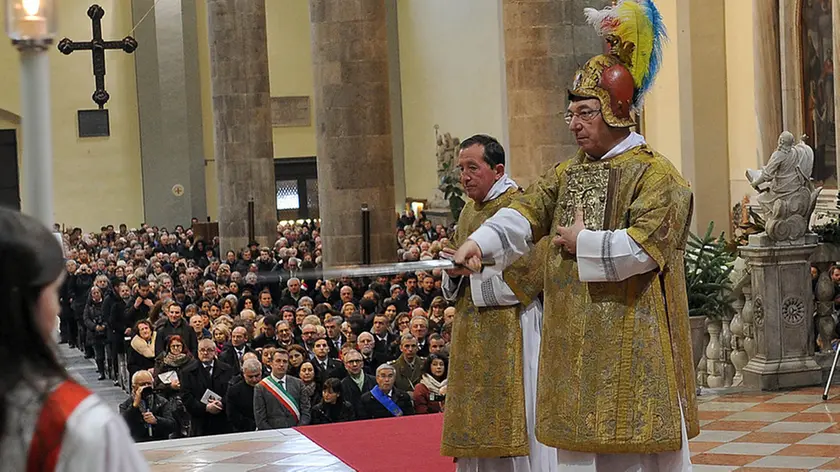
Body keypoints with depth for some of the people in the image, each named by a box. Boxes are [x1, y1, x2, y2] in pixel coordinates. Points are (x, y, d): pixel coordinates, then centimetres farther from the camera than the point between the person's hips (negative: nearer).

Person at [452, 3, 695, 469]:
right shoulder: (567, 174, 14)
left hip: (633, 340, -7)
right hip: (576, 342, 7)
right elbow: (526, 212, 2)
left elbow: (644, 244, -20)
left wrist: (585, 244, -11)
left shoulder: (654, 174, -8)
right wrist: (480, 242, -13)